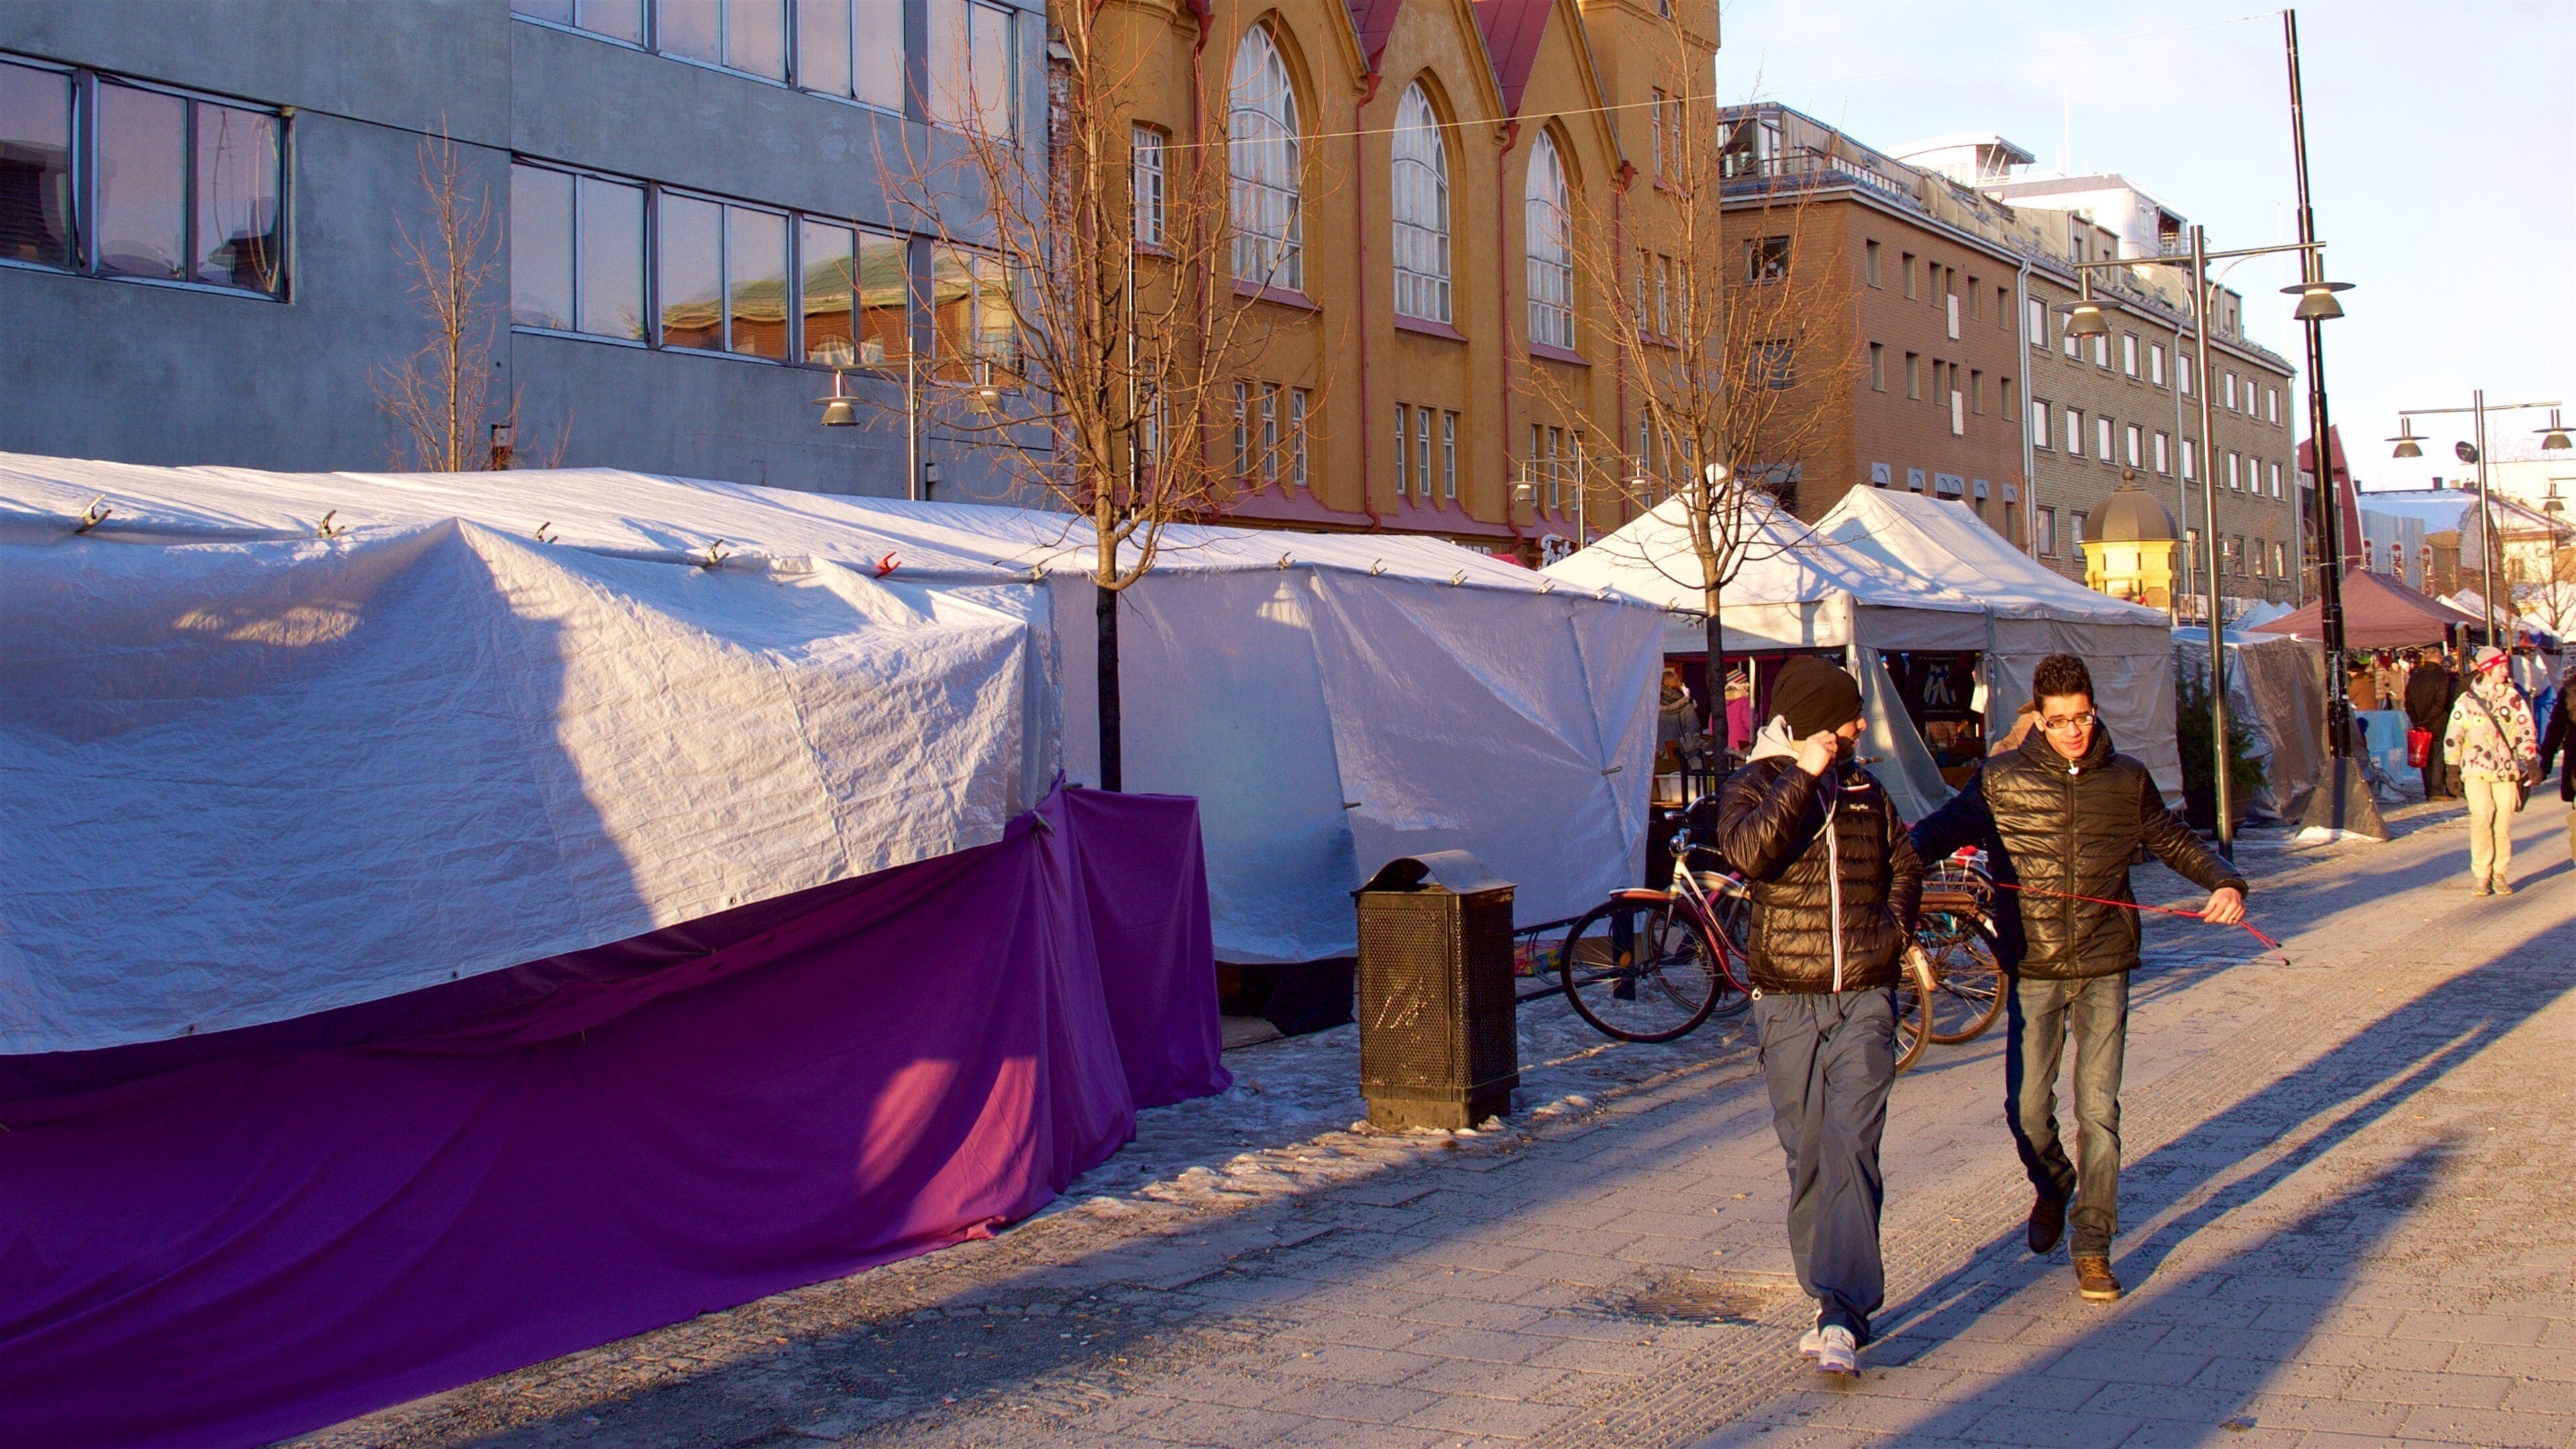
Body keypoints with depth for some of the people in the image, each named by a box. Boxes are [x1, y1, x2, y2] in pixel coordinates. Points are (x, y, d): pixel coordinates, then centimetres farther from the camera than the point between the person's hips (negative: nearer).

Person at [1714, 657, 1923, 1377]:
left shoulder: (1865, 789, 12)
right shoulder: (1752, 788, 1)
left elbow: (1906, 861, 25)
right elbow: (1749, 851, -21)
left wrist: (1896, 926, 10)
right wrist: (1803, 777, -19)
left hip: (1864, 1000, 1)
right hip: (1788, 1002, -1)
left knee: (1851, 1150, -11)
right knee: (1807, 1160, 5)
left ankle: (1843, 1318, -16)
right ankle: (1836, 1303, 17)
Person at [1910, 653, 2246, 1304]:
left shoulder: (2126, 780, 4)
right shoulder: (2001, 780, -1)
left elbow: (2176, 843, 17)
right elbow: (1941, 830, 3)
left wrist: (2225, 883, -1)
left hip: (2104, 969, 0)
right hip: (2033, 971, 0)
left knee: (2098, 1109, -3)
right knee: (2027, 1109, 3)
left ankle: (2092, 1246, 8)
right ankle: (2052, 1189, 35)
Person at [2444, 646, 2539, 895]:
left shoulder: (2514, 699, 8)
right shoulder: (2466, 702, 3)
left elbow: (2526, 733, 10)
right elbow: (2453, 737, 7)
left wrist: (2531, 762, 2)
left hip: (2506, 770, 2)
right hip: (2476, 770, -2)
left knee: (2503, 822, 0)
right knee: (2482, 816, -15)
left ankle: (2499, 875, 11)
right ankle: (2481, 875, -7)